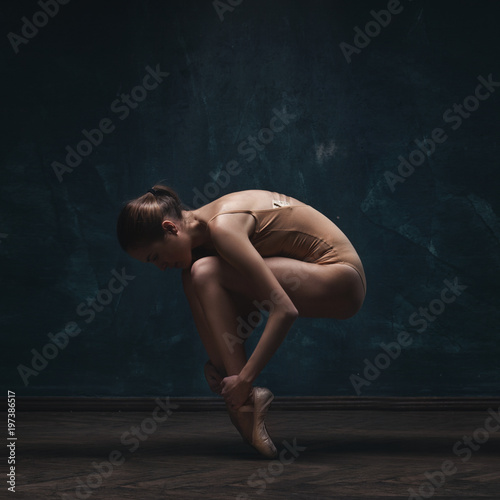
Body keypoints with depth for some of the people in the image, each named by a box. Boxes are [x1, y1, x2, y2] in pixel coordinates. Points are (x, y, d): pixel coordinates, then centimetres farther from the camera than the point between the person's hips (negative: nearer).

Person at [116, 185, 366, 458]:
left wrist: (244, 378, -26)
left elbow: (285, 310, -29)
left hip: (340, 281, -9)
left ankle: (244, 398, -18)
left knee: (207, 273, -21)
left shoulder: (222, 228, -24)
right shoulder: (199, 231, 4)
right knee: (195, 279, -1)